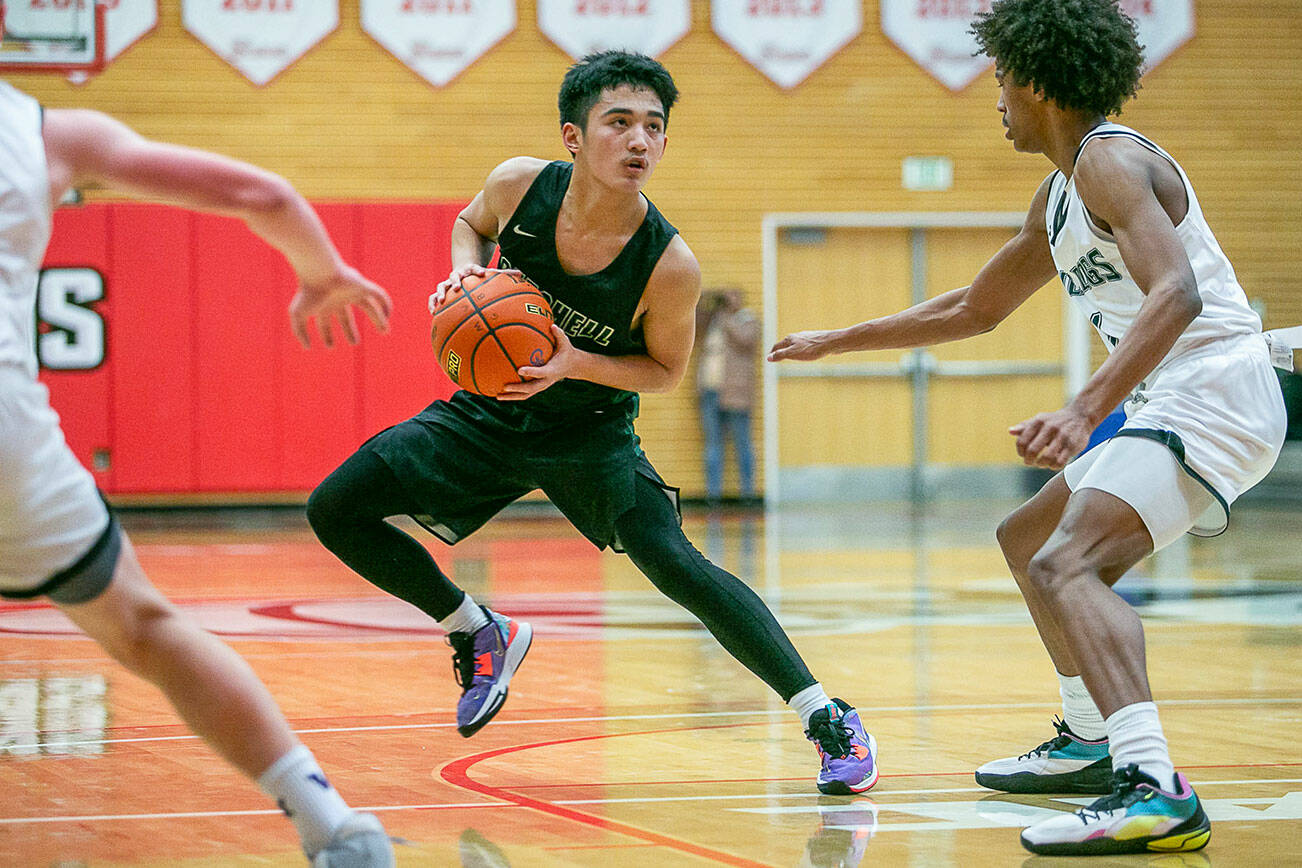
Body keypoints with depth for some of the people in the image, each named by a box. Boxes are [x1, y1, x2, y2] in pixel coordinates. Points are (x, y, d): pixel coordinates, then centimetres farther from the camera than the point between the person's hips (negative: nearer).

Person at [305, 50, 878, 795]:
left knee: (675, 563, -24)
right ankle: (480, 633, 16)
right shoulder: (521, 185, -20)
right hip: (489, 412, 4)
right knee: (336, 512, -4)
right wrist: (465, 272, -17)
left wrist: (576, 364, -28)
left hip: (589, 428, -4)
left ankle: (827, 718, -16)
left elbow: (665, 370, -10)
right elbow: (472, 223, 5)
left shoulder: (669, 265, -28)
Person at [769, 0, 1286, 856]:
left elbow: (1176, 294, -31)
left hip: (1215, 392, -11)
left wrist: (1084, 414, -41)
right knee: (1029, 541, 26)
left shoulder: (1110, 162, -14)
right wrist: (839, 342, 36)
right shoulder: (1063, 193, 18)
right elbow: (977, 307, 32)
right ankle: (1092, 741, 35)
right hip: (1170, 401, 11)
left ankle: (1155, 789, -42)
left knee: (1067, 565, -27)